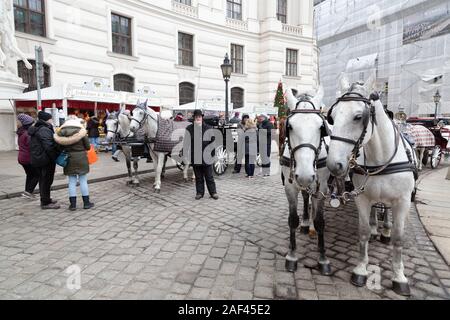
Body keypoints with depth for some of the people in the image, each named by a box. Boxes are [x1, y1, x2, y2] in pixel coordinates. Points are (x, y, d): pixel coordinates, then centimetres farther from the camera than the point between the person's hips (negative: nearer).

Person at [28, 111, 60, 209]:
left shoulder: (36, 130, 16)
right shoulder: (44, 130, -18)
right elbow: (49, 146, -27)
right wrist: (56, 158, -21)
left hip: (37, 159, 10)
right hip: (46, 160, -10)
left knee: (43, 180, 18)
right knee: (47, 180, -2)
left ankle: (45, 199, 31)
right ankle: (46, 203, 5)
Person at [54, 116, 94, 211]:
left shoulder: (61, 132, 0)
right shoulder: (81, 131, -8)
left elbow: (60, 147, 2)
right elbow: (88, 146, -6)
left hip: (68, 159, 3)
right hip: (81, 157, -2)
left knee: (72, 181, 9)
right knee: (83, 180, 6)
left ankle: (73, 204, 13)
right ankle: (86, 202, 13)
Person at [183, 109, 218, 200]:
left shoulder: (208, 128, 1)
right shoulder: (189, 129, 2)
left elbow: (213, 141, 5)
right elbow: (186, 143, 2)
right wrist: (186, 154, -3)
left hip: (206, 156, -1)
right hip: (195, 157, 1)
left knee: (209, 176, 6)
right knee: (198, 177, 11)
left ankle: (213, 192, 17)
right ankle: (200, 193, 23)